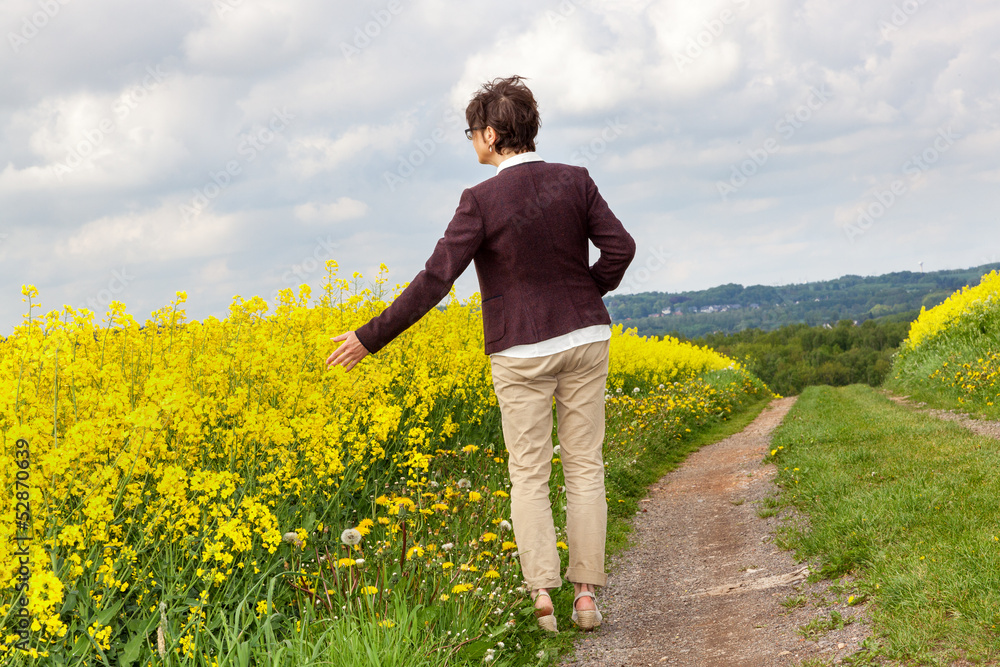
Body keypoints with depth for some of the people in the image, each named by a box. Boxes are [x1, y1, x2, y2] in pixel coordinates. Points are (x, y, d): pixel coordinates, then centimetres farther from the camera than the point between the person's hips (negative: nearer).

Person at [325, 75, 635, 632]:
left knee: (529, 475, 6)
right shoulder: (575, 181, -2)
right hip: (585, 341, 3)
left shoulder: (482, 201, -13)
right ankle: (587, 593, 8)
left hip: (521, 352, -3)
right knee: (585, 468, 9)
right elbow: (620, 247, -6)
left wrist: (371, 339, -12)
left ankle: (541, 589, -8)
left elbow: (435, 280, -17)